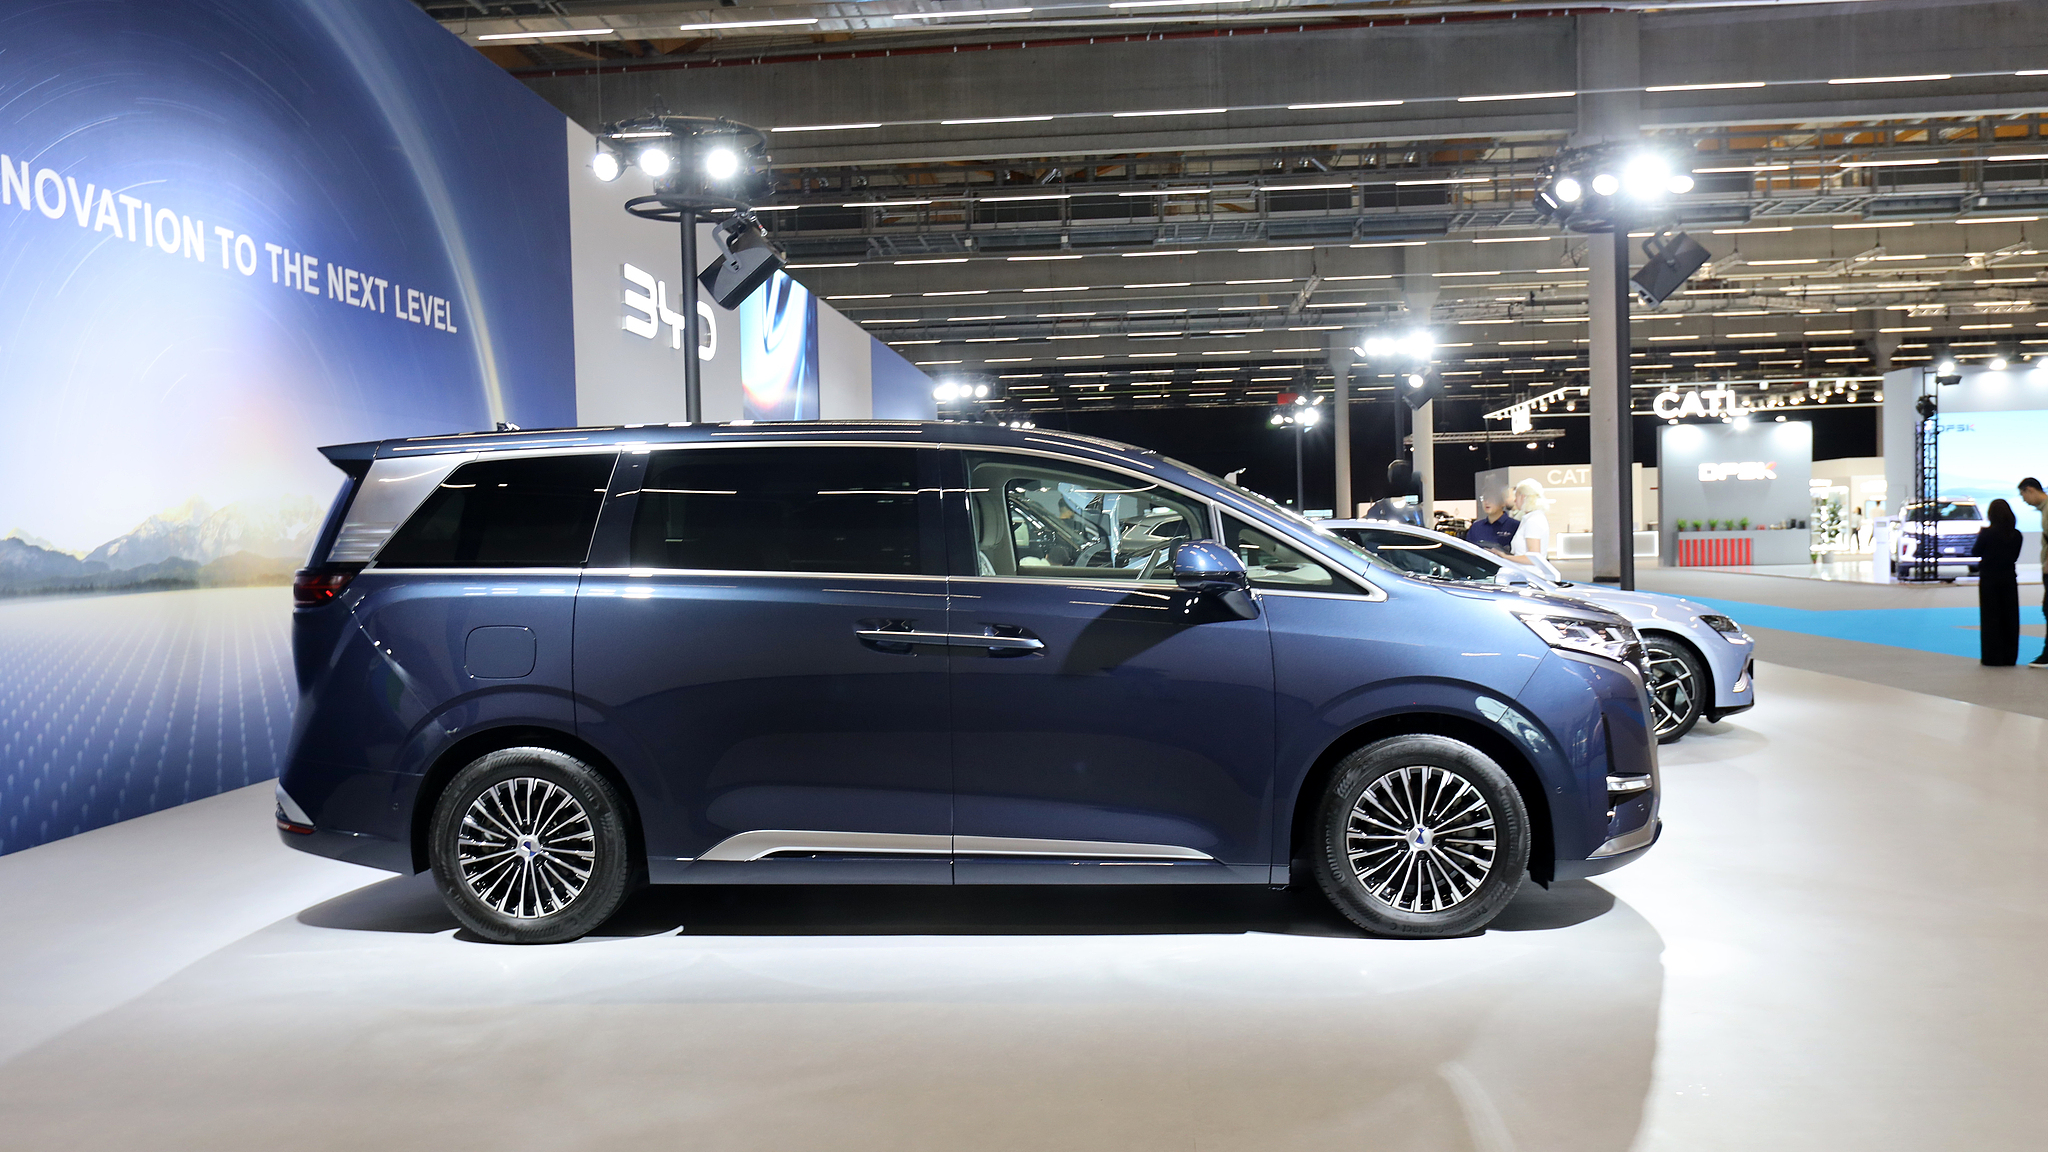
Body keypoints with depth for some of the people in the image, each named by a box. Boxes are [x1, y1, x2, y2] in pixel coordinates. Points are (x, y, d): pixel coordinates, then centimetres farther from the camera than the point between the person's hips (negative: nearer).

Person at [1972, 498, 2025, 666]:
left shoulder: (1987, 533, -14)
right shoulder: (2016, 535, -2)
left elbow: (1975, 552, -5)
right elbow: (2015, 556, 9)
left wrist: (1980, 536, 8)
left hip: (1989, 579, -3)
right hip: (2009, 578, 4)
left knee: (1990, 617, 3)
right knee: (2009, 617, 10)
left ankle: (1993, 657, 3)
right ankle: (2009, 657, 14)